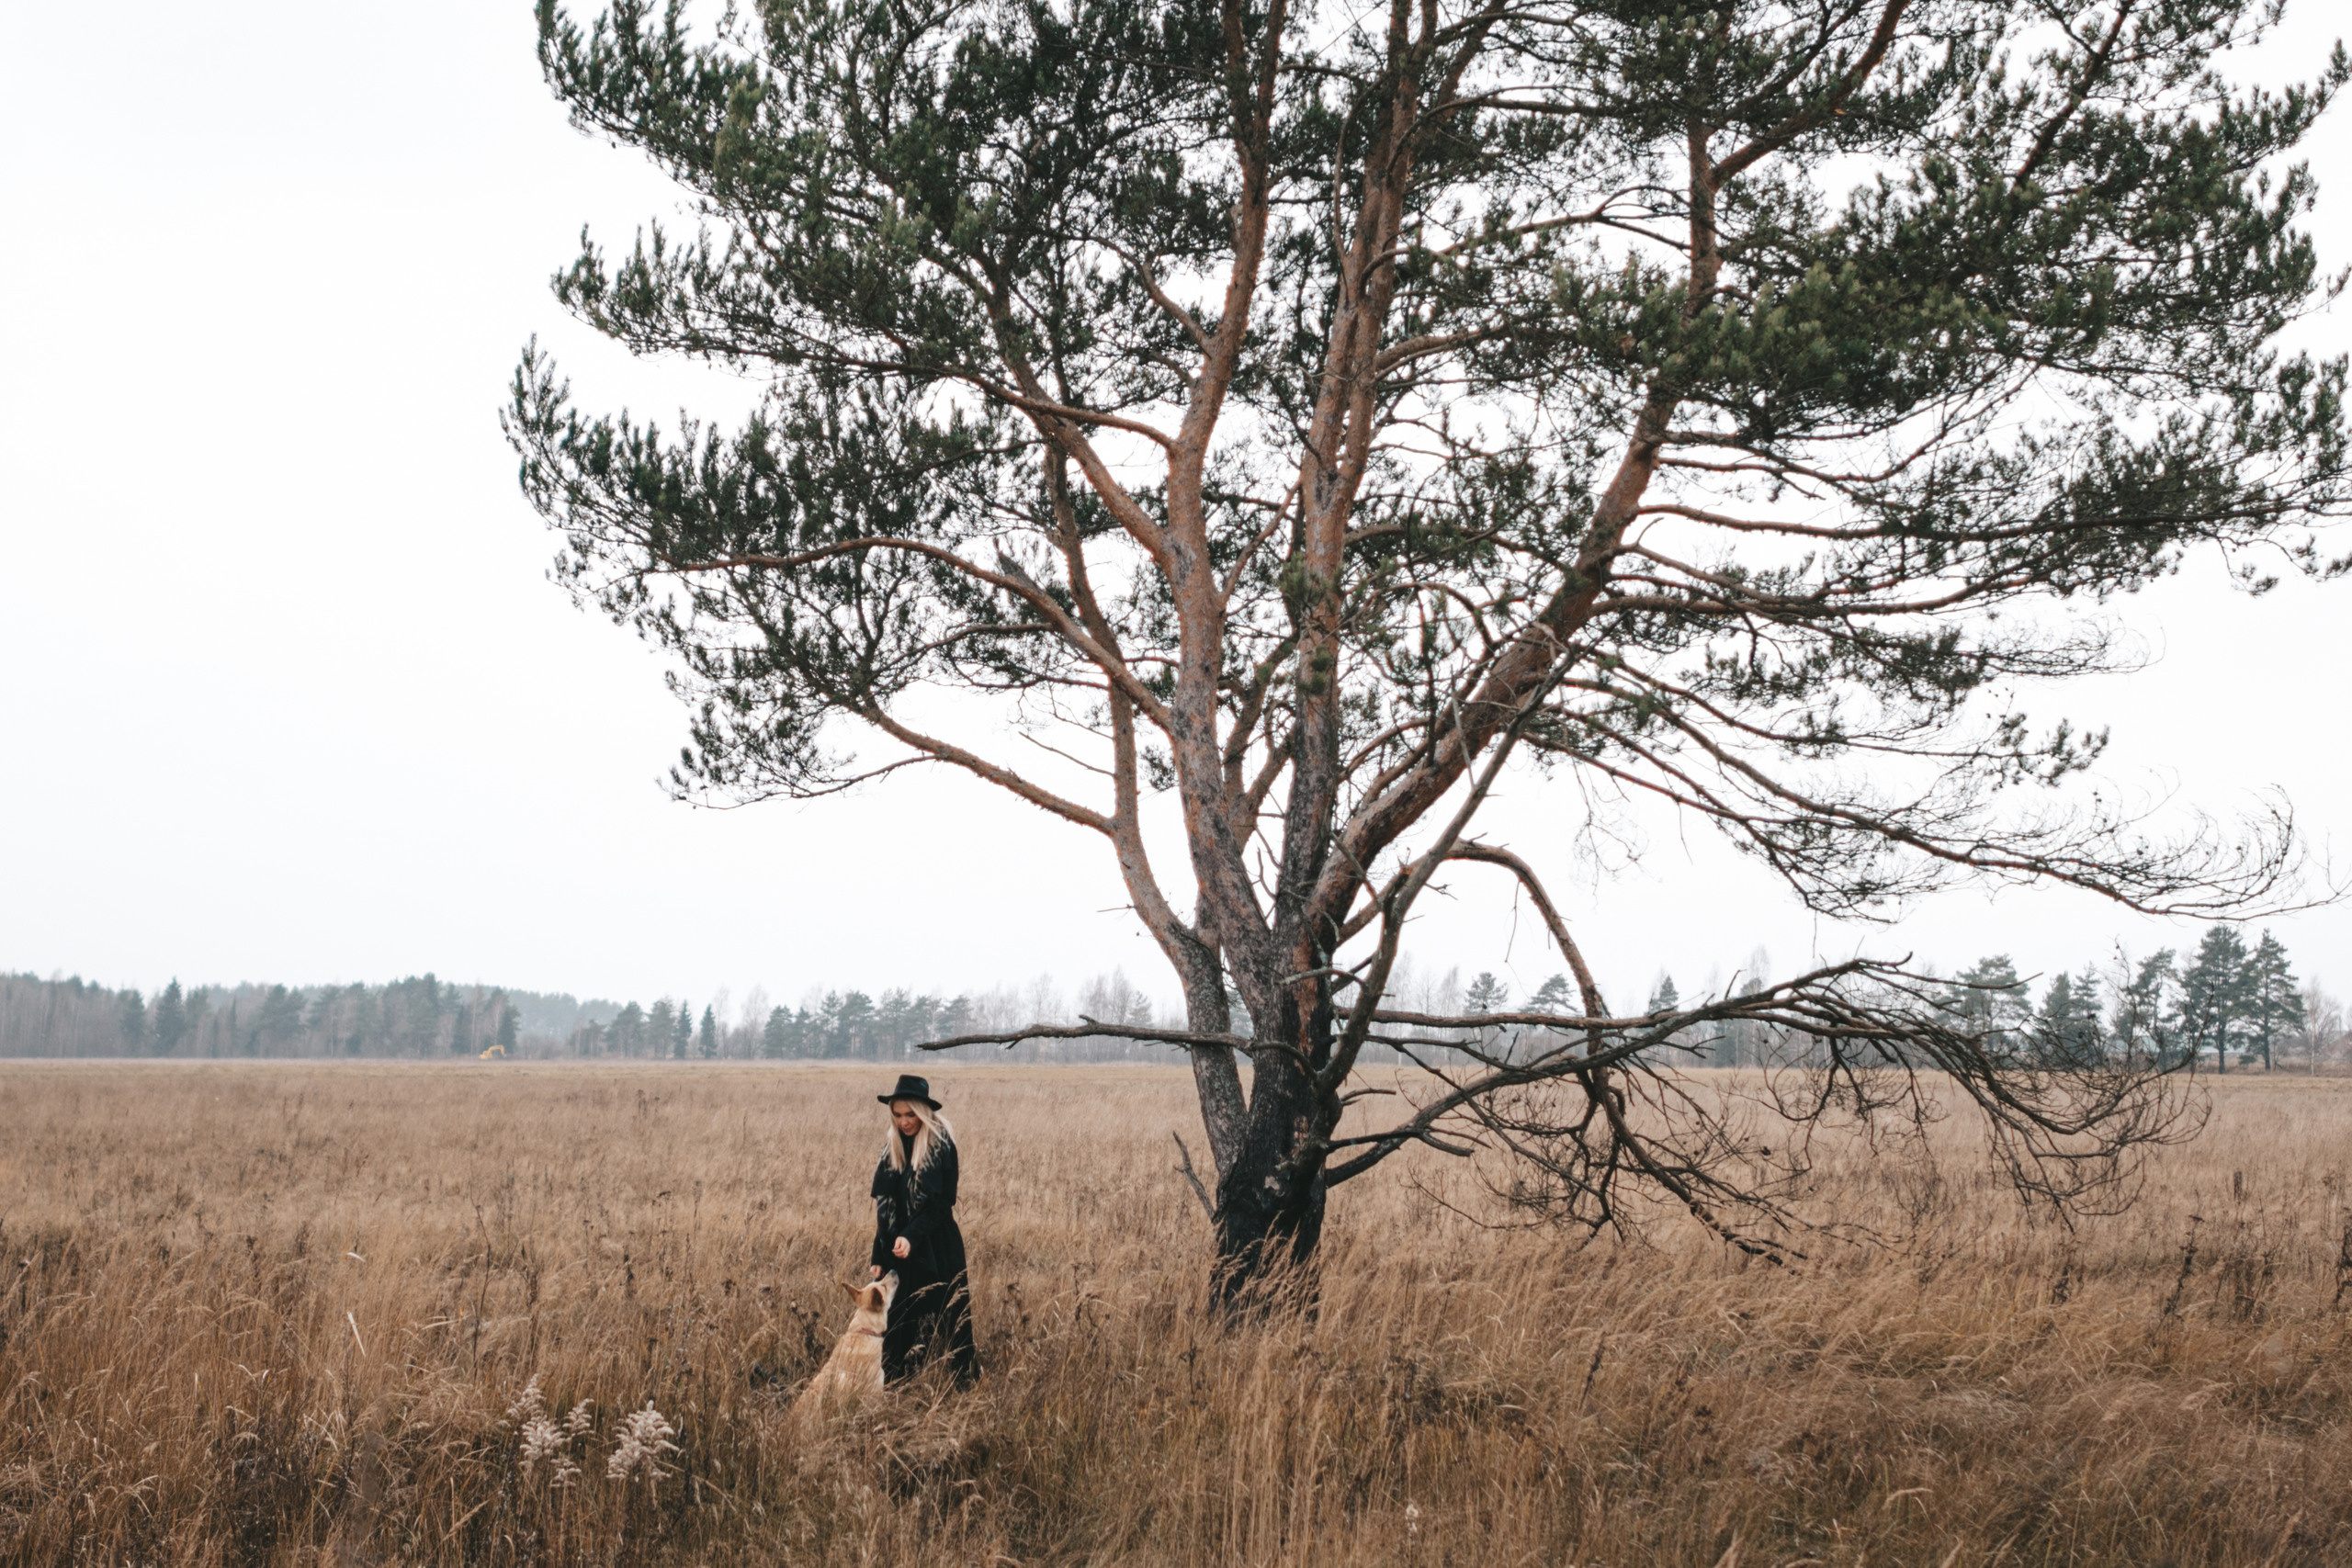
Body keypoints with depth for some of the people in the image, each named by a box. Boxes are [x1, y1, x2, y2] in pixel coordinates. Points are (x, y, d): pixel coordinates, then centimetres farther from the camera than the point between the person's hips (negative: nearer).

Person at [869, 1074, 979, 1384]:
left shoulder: (941, 1145, -10)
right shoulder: (892, 1146, 7)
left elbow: (943, 1203, -14)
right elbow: (883, 1207, 9)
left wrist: (912, 1236, -26)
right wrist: (878, 1257, 6)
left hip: (936, 1253, -5)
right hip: (897, 1253, 5)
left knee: (947, 1321, -3)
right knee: (897, 1324, 6)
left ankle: (965, 1380, 6)